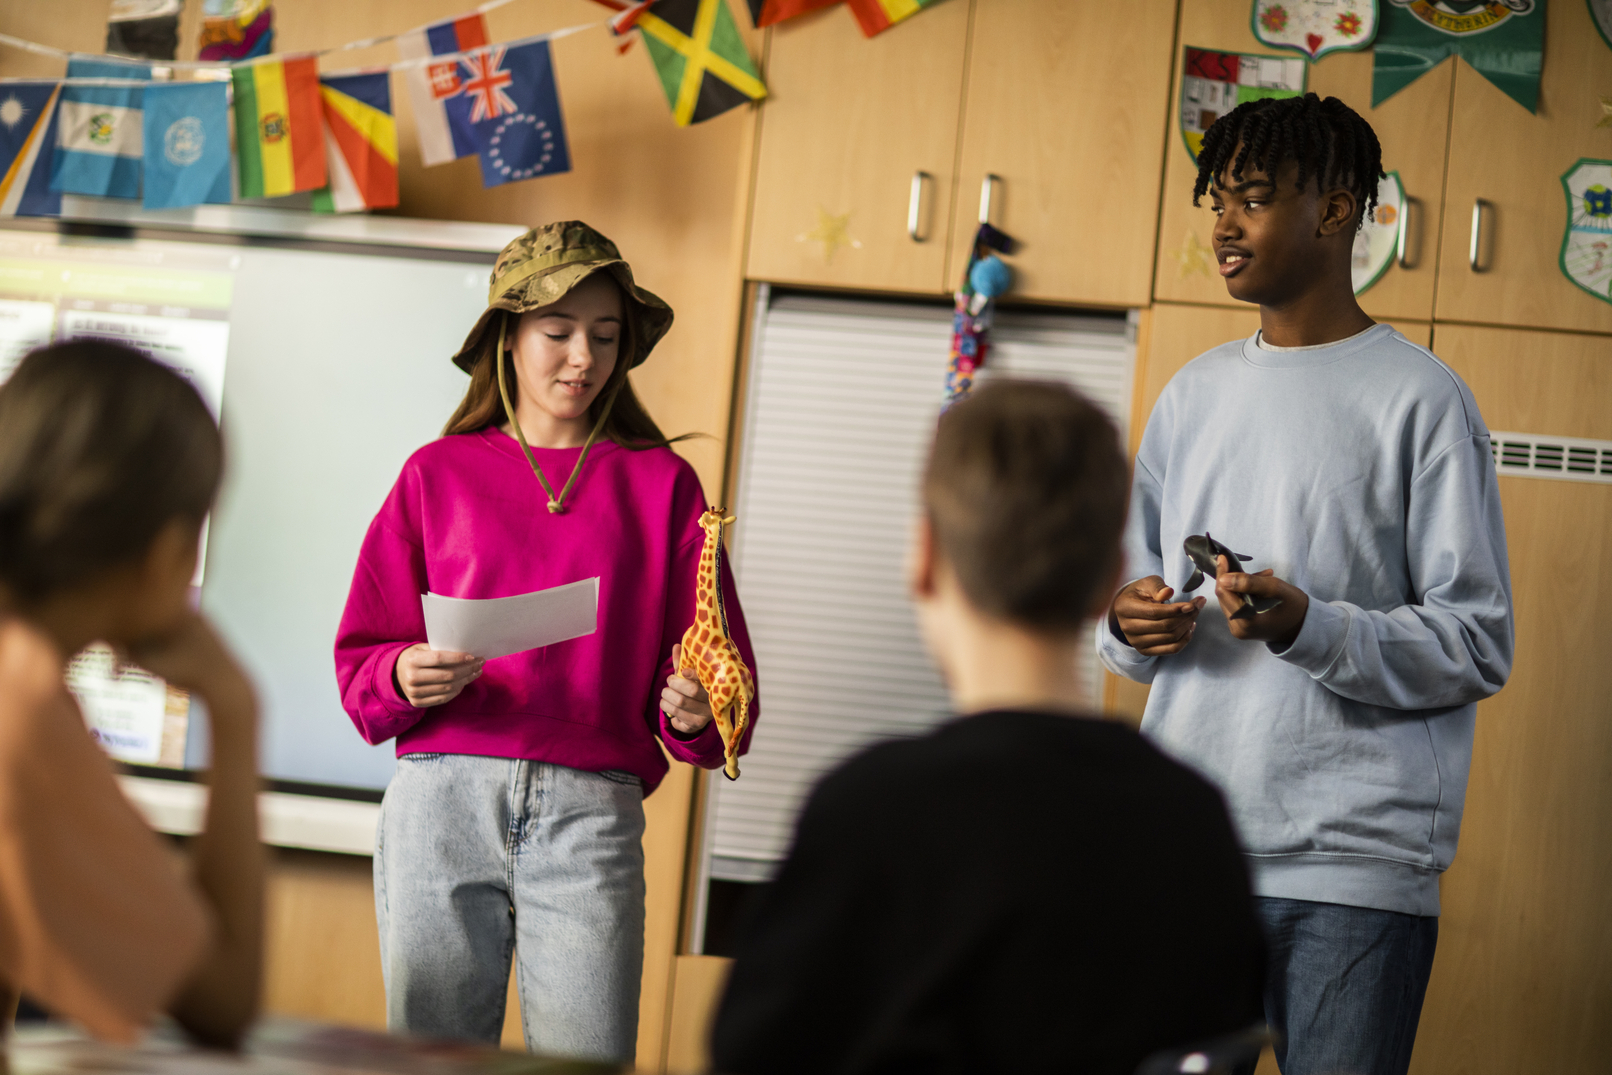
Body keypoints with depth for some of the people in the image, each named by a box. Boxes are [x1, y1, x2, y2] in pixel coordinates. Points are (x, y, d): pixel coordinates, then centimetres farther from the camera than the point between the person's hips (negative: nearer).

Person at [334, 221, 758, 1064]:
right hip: (442, 796, 1)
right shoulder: (439, 474, 12)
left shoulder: (660, 484, 12)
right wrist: (404, 678, -11)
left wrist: (693, 711, -14)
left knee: (587, 1062, -7)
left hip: (591, 809, 0)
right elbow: (360, 660, 11)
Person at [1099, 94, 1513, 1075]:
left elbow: (1478, 645, -6)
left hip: (1356, 862, -5)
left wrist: (1310, 629, -20)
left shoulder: (1420, 397, -3)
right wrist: (1133, 623, 0)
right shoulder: (1193, 394, 16)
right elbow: (1132, 581, 24)